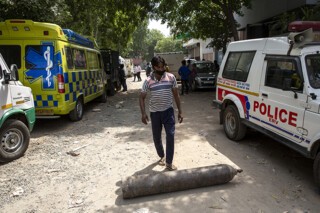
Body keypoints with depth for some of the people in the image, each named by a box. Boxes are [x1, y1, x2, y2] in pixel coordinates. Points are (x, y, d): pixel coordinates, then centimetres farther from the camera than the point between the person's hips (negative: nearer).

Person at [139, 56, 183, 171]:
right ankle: (161, 156, 36)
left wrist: (180, 111, 2)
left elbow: (176, 95, 3)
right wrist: (143, 113, -12)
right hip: (154, 112, 1)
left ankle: (169, 162, 5)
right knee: (156, 137, 11)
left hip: (168, 111, 0)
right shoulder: (148, 81, -8)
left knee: (170, 135, -8)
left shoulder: (171, 77, -5)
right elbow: (141, 97, -1)